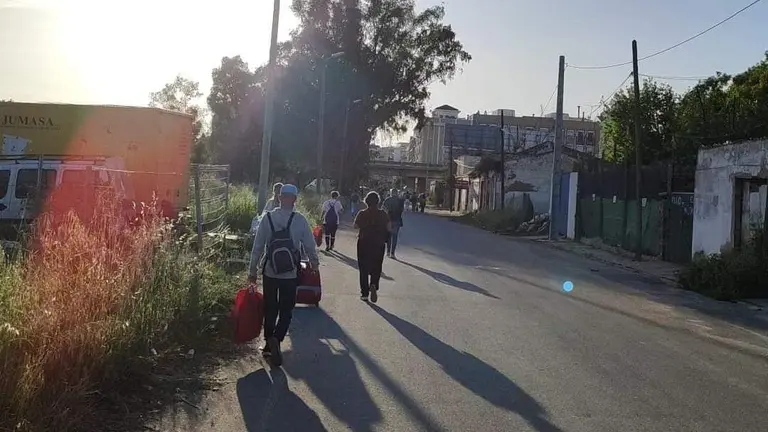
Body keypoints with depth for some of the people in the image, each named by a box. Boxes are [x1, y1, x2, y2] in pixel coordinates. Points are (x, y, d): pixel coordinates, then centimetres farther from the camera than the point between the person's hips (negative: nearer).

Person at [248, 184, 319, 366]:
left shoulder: (268, 218, -5)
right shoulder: (300, 220, -9)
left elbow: (257, 246, -3)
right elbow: (310, 245, -3)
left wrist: (252, 271, 6)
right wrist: (314, 263, 16)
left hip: (270, 272, 2)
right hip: (291, 274, -2)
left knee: (270, 309, 17)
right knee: (286, 311, 9)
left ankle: (269, 343, 23)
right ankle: (276, 339, -12)